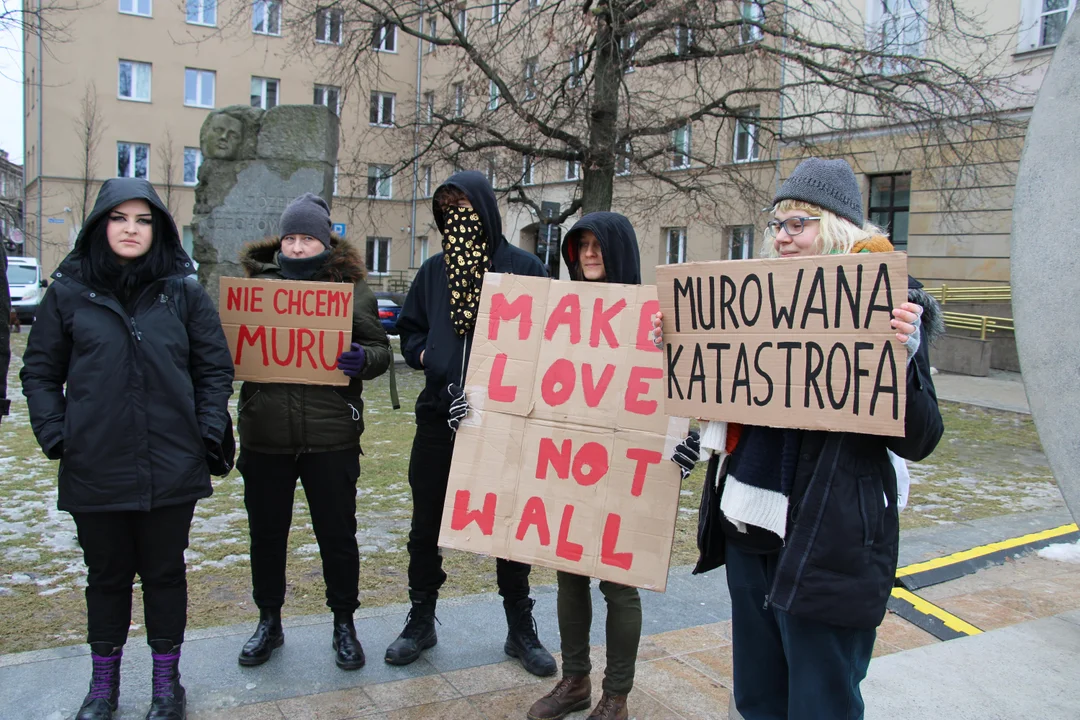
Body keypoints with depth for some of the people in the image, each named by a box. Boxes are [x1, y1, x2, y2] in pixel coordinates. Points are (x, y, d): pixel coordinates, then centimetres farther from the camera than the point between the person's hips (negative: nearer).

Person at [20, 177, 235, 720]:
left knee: (165, 573, 12)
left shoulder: (185, 294, 2)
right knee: (107, 576, 15)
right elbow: (40, 371, 7)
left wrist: (208, 431, -5)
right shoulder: (68, 293, 2)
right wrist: (54, 433, -4)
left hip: (172, 469, 0)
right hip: (95, 470, 0)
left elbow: (215, 369, 4)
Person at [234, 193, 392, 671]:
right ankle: (269, 622, 34)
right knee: (266, 533, 14)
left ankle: (344, 625, 27)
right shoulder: (256, 282, 8)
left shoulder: (352, 287, 3)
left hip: (331, 436, -2)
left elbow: (381, 349, 3)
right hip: (264, 435, 2)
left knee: (337, 535, 9)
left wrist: (362, 360, -19)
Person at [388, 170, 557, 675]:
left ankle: (520, 627, 27)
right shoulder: (433, 271, 9)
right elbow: (409, 331, 14)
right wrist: (426, 355, -5)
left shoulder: (523, 268, -3)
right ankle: (421, 621, 30)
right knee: (426, 525, 12)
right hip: (438, 415, 3)